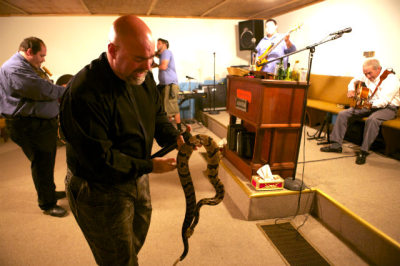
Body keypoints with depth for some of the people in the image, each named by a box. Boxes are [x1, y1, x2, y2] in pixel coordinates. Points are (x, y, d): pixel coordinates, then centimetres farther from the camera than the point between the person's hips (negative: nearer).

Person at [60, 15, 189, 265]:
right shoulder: (84, 92, -30)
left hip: (137, 179, 8)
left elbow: (157, 114, 6)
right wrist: (149, 166, -26)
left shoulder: (142, 76, -5)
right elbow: (98, 159, -28)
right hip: (100, 191, -7)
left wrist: (175, 137, -14)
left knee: (137, 240, 30)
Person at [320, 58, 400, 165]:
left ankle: (363, 151, -29)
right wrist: (351, 90, 3)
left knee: (372, 119, -40)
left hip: (388, 107, -7)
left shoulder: (391, 79, -19)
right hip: (368, 105, 7)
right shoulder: (367, 76, 3)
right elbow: (355, 80, 24)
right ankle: (336, 145, -9)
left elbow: (384, 101, -29)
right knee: (343, 114, -10)